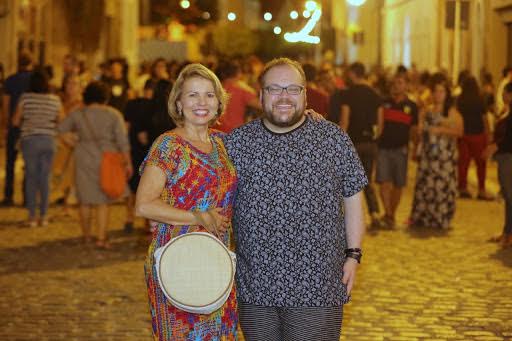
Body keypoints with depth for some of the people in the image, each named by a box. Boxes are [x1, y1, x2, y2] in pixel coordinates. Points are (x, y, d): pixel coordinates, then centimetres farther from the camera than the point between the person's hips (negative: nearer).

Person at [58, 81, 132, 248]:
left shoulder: (77, 114, -1)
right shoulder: (113, 114, -3)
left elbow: (60, 129, 7)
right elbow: (122, 141, -7)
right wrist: (127, 162, -3)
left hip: (84, 159, 1)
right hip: (106, 159, -1)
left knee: (85, 200, 12)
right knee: (103, 200, 3)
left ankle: (86, 236, 23)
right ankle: (101, 238, -4)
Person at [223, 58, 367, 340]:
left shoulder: (334, 139, 1)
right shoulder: (236, 142, 4)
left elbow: (352, 200, 6)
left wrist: (353, 255, 1)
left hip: (316, 286, -2)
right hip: (254, 286, 2)